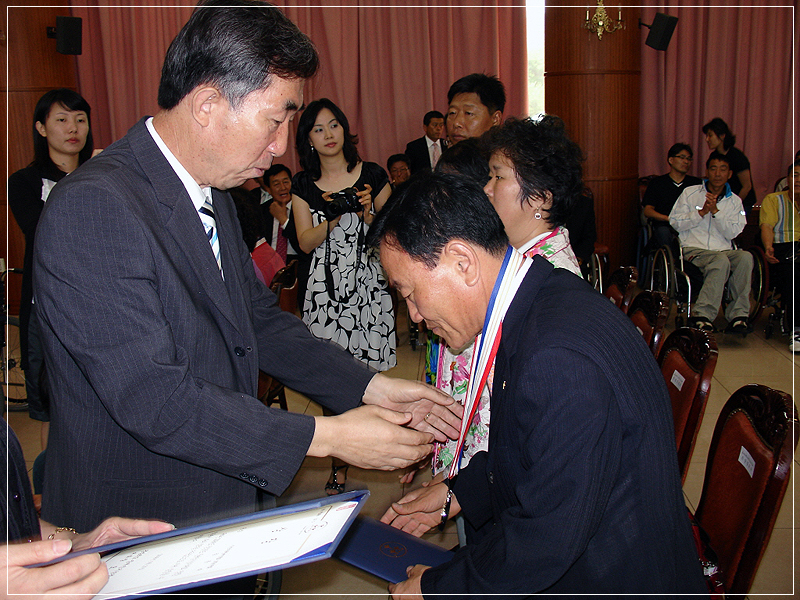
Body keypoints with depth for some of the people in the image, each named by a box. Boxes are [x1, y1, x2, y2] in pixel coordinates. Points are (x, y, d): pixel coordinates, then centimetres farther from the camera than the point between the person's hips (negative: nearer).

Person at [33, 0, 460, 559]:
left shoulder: (213, 195, 6)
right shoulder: (92, 209, -25)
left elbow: (259, 320, 11)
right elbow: (152, 398, -28)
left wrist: (371, 386, 0)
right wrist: (325, 436, -25)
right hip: (133, 530, -8)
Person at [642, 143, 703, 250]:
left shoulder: (697, 183, 23)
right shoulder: (657, 182, 18)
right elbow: (648, 211, 7)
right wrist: (669, 218, -11)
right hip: (663, 224, -1)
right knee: (663, 232, -38)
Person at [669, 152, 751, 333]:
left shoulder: (735, 201, 16)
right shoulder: (690, 193, 12)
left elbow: (732, 233, 3)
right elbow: (675, 222, 3)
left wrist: (715, 211, -10)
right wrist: (702, 212, -8)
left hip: (724, 250, 3)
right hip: (694, 249, -3)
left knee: (745, 257, -31)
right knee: (722, 261, -36)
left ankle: (737, 315, -30)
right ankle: (702, 315, -36)